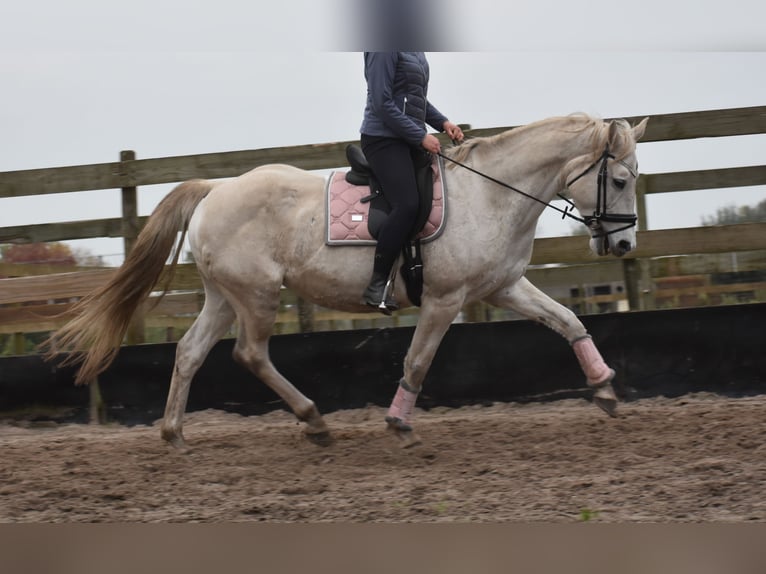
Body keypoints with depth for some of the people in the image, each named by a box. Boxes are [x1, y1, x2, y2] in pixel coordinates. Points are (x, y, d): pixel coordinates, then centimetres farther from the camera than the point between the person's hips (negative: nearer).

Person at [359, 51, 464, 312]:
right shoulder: (385, 47, -15)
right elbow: (382, 103, -19)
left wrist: (442, 122, 7)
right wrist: (422, 136, -18)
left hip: (410, 141, 10)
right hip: (384, 139, -10)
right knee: (407, 205, -24)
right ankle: (377, 285, -17)